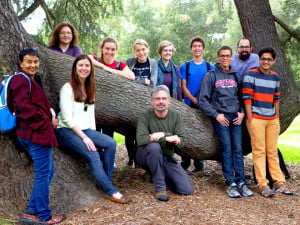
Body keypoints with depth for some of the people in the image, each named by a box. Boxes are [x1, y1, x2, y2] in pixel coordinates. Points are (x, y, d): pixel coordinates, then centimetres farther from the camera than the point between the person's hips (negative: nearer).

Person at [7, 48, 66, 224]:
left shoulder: (30, 81, 23)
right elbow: (24, 108, -21)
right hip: (36, 134, -11)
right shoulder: (22, 80, -10)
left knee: (48, 173, 15)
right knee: (43, 174, -4)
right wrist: (47, 122, -15)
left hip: (35, 133, 11)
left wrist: (50, 120, 9)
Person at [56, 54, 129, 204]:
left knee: (110, 143, -19)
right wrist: (84, 137, -18)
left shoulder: (90, 89, 15)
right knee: (93, 155, -27)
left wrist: (94, 135, 2)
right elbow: (67, 118, -13)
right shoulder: (68, 88, -7)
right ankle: (110, 191, -19)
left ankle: (106, 182, -9)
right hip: (67, 131, -6)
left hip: (85, 130, 7)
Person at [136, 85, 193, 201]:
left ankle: (156, 176, 16)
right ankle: (160, 188, -22)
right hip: (146, 156, -3)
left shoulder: (176, 115, -3)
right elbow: (141, 139, -28)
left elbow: (181, 142, -10)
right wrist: (169, 138, -29)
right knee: (154, 146, -39)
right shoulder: (146, 115, -12)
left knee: (187, 190, -9)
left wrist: (163, 135, -26)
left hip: (166, 158, 3)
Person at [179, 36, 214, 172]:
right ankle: (185, 162, 13)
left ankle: (199, 163, 13)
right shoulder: (185, 66, 6)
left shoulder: (210, 67, 8)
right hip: (189, 105, 0)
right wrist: (194, 99, -13)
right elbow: (184, 87, 1)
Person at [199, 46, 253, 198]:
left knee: (238, 149, -2)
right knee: (226, 149, -8)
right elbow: (203, 100, -1)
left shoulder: (235, 76, 17)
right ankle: (231, 183, -3)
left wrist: (242, 112, 3)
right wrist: (216, 115, -9)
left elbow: (241, 97, 21)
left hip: (235, 117, 3)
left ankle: (241, 182, 1)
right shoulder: (211, 76, 4)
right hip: (220, 117, -3)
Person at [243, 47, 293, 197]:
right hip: (256, 118, -5)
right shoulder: (251, 75, -4)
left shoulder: (275, 77, 13)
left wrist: (277, 118, 16)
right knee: (259, 151, -3)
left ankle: (279, 182, 15)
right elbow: (247, 98, -8)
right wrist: (250, 119, -12)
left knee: (272, 151, 10)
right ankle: (262, 184, 1)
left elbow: (276, 99, 19)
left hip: (272, 119, 5)